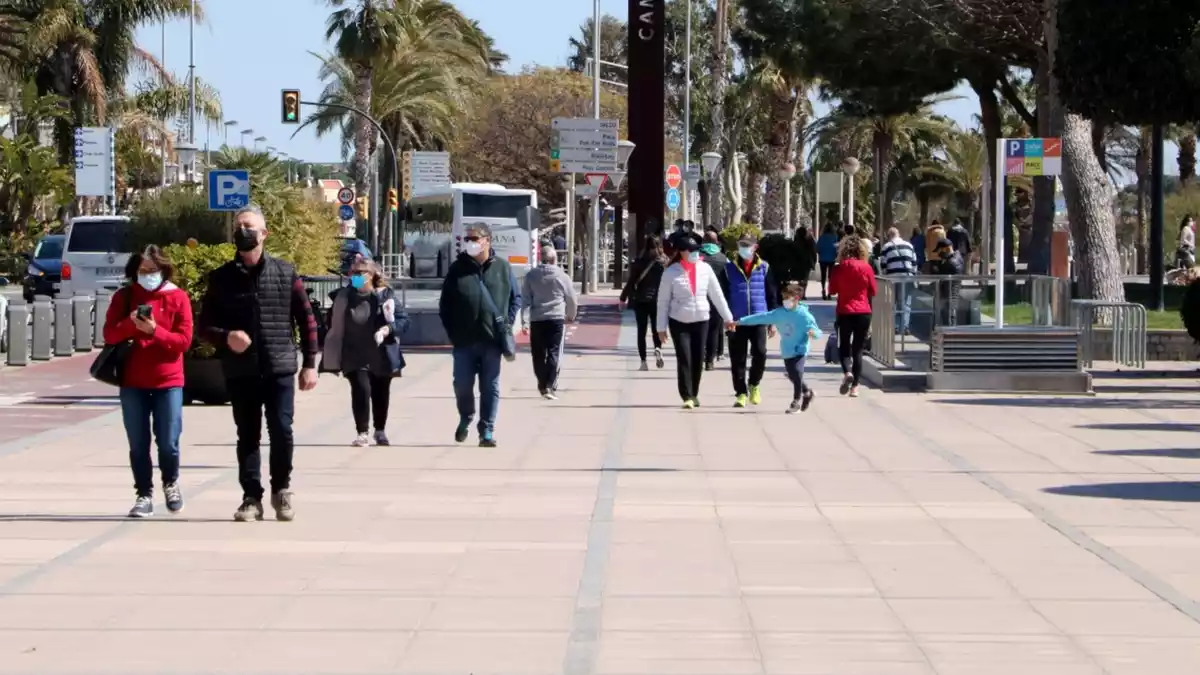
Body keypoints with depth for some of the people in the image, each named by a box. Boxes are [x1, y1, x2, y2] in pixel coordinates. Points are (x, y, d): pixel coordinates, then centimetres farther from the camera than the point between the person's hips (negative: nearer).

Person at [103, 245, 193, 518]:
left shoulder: (177, 298, 1)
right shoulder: (124, 297, 6)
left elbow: (184, 340, -4)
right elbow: (109, 335, 0)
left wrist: (154, 330, -18)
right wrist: (130, 323, -18)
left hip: (168, 381, -1)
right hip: (132, 382, 1)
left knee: (168, 443, -3)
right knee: (138, 445, 2)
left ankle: (171, 483, 24)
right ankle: (144, 495, 11)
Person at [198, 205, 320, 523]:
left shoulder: (285, 273, 4)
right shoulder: (222, 278, 5)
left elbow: (306, 320, 6)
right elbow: (205, 325, 8)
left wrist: (309, 364, 2)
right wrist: (226, 337, -13)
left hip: (280, 369, -1)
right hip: (240, 372, 1)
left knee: (282, 432, -5)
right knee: (247, 436, 5)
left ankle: (281, 490, 15)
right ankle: (251, 498, 12)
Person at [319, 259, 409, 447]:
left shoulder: (385, 295, -7)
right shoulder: (344, 296, -4)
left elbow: (403, 320, -4)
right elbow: (335, 326, 4)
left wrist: (388, 329, -24)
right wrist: (332, 358, 4)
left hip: (381, 355, 1)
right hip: (355, 356, -1)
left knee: (381, 393, 13)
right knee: (361, 389, -17)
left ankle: (380, 431, 34)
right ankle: (362, 433, -7)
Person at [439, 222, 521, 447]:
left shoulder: (503, 268, 4)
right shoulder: (458, 268, 5)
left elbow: (516, 298, 10)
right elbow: (445, 303, 8)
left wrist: (507, 324, -1)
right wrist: (451, 331, 0)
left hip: (492, 340, -1)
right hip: (464, 341, 1)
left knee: (490, 387, 2)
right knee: (462, 385, 3)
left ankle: (487, 430, 9)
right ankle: (465, 419, 29)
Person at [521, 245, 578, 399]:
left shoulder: (531, 275, 4)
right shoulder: (562, 276, 0)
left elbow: (525, 300, -1)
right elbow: (572, 299, 7)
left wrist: (525, 321, -3)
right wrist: (571, 316, 25)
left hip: (536, 320, 2)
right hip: (556, 319, -2)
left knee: (538, 354, 12)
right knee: (554, 354, -2)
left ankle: (542, 385, 20)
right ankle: (550, 386, -12)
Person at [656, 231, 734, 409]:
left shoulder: (705, 269, -1)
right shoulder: (671, 272, -9)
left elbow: (716, 294, 6)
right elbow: (663, 301, -4)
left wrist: (727, 317, 7)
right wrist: (661, 327, -4)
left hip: (701, 320, 3)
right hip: (679, 322, -3)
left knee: (698, 360, 6)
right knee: (684, 359, -9)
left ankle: (694, 394, 22)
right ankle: (687, 397, -5)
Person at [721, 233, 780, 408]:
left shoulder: (764, 268, 5)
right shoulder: (729, 269, 4)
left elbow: (772, 295, 8)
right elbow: (723, 295, 6)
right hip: (737, 321, 1)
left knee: (760, 353, -12)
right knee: (738, 359, 2)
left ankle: (754, 385, 13)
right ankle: (741, 393, 11)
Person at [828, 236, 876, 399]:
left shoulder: (839, 268, -5)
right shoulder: (866, 268, -5)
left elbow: (832, 290, 2)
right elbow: (873, 291, 3)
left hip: (845, 312, 0)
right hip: (863, 312, 0)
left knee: (844, 346, 14)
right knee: (858, 350, 8)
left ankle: (847, 372, -14)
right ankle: (854, 387, 5)